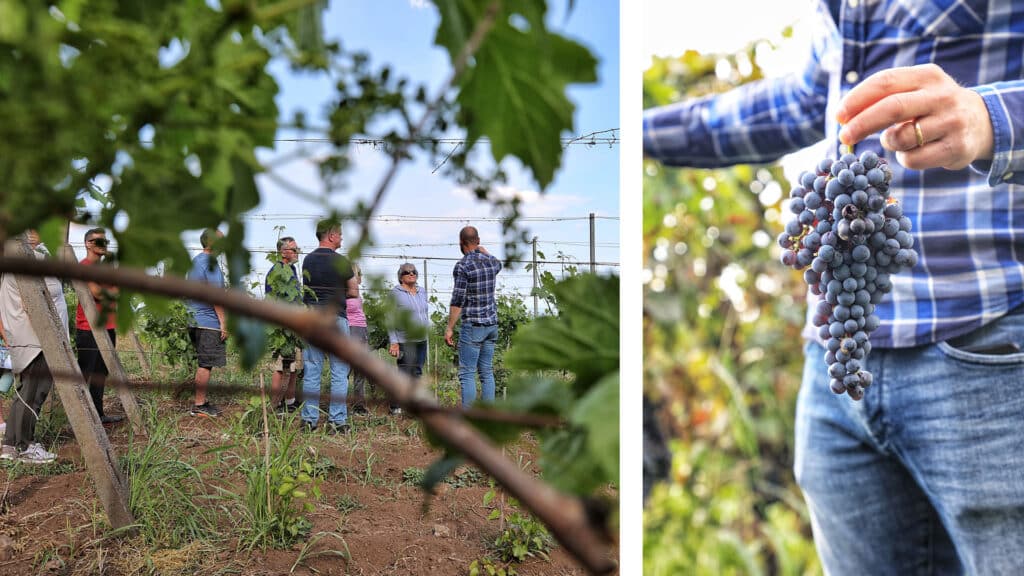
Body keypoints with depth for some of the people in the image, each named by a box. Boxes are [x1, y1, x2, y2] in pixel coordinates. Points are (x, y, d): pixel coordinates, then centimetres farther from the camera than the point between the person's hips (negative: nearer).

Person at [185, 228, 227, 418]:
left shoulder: (195, 261, 17)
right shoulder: (210, 263, -14)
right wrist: (224, 322, -15)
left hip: (195, 320, 10)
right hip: (209, 322, -10)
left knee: (203, 363, 15)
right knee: (205, 365, -4)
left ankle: (201, 401, 19)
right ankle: (199, 405, 0)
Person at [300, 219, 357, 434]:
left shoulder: (308, 260, 8)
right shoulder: (341, 261, -8)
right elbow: (354, 292, 0)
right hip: (335, 319, -5)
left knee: (311, 372, 7)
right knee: (339, 373, 1)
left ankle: (309, 420, 9)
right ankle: (337, 420, 1)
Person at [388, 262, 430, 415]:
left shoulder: (422, 292, 14)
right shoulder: (395, 293, -5)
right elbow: (391, 319, -8)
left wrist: (426, 331, 19)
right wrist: (393, 342, -14)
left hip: (421, 340, 7)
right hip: (405, 341, -7)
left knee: (417, 373, 8)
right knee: (405, 373, -9)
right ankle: (396, 406, -1)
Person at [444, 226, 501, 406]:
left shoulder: (463, 266, -14)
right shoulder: (490, 261, 6)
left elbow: (457, 300, -16)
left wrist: (449, 328, -11)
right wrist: (485, 252, 45)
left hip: (472, 326, -7)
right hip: (492, 324, 7)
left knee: (467, 373, -3)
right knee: (486, 372, 11)